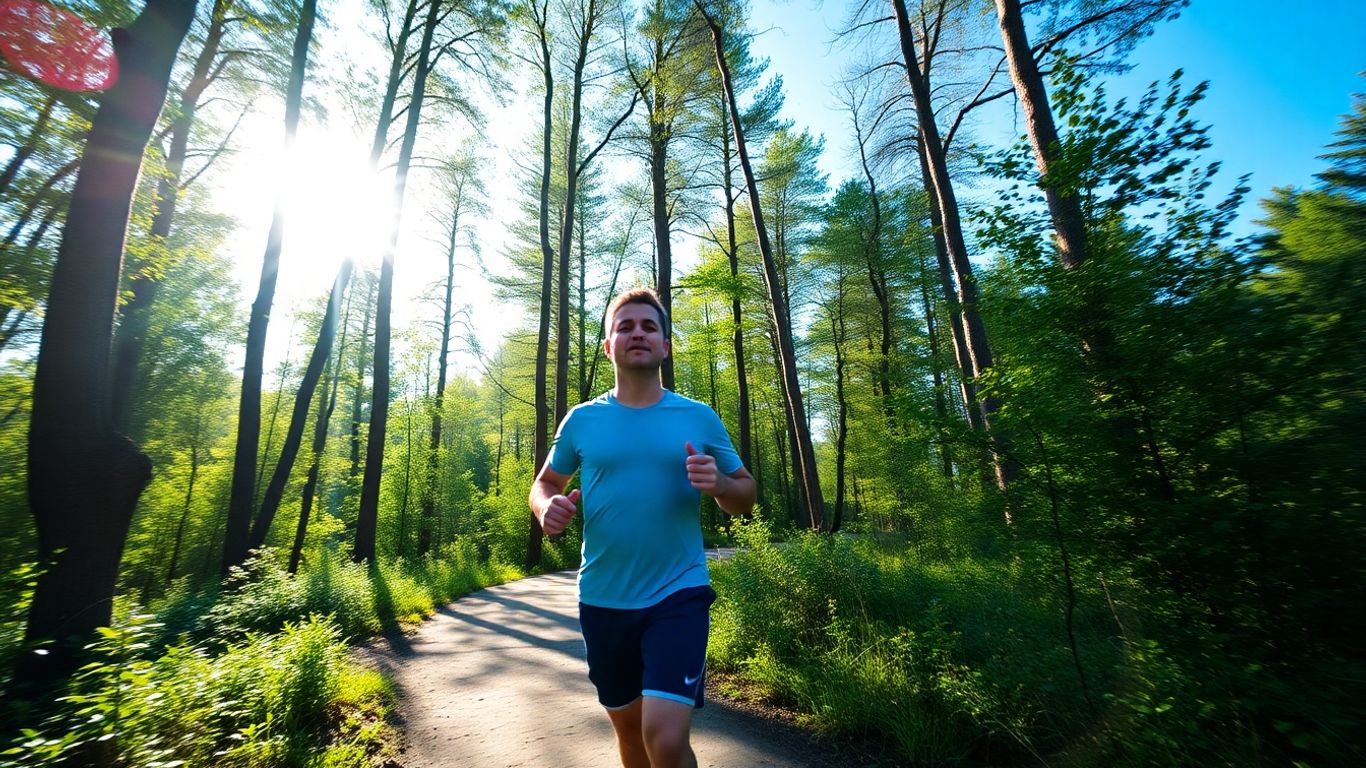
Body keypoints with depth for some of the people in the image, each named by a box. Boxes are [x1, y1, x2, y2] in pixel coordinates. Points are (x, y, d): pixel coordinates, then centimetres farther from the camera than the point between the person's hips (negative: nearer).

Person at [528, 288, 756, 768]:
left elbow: (746, 498, 3)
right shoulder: (581, 420, -1)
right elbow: (544, 483, 10)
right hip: (602, 600, 3)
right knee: (628, 726, 21)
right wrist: (548, 507, -13)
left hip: (678, 594, -2)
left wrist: (718, 483, -20)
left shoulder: (699, 418, -3)